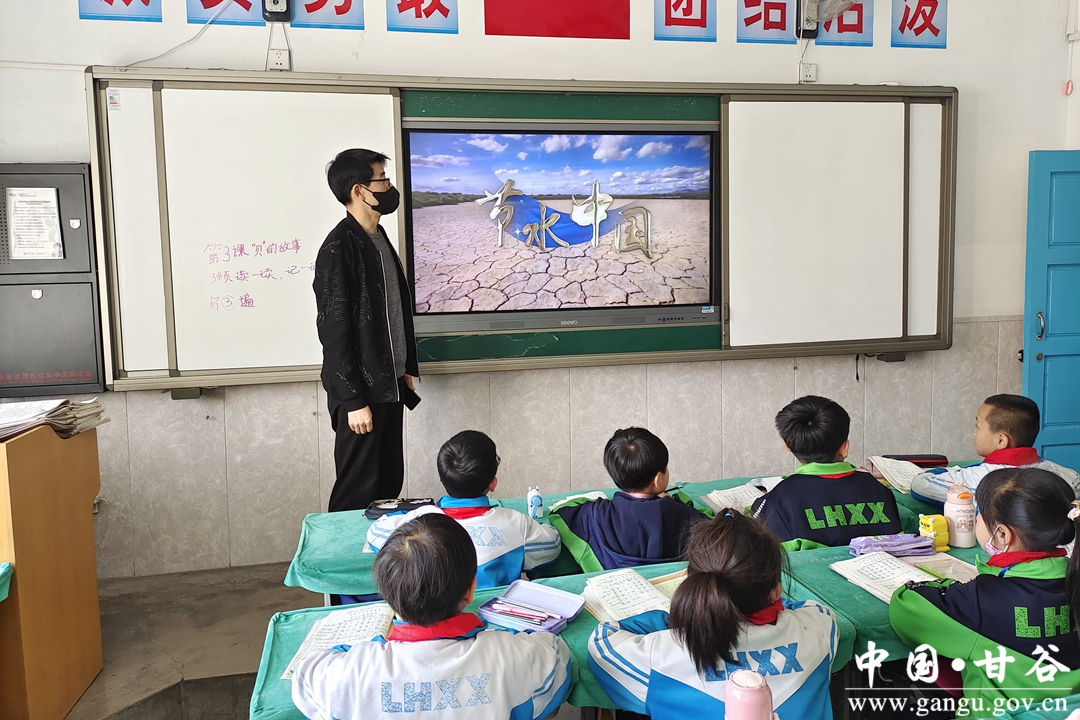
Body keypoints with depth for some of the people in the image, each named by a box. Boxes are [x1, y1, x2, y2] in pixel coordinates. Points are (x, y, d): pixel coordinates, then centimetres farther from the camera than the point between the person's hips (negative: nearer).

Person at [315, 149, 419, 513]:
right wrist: (353, 400, -19)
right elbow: (333, 330, -19)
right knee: (358, 492, 1)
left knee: (390, 484, 15)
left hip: (389, 386, 9)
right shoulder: (338, 248, -16)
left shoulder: (379, 239, 12)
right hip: (361, 392, -9)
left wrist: (406, 368, 19)